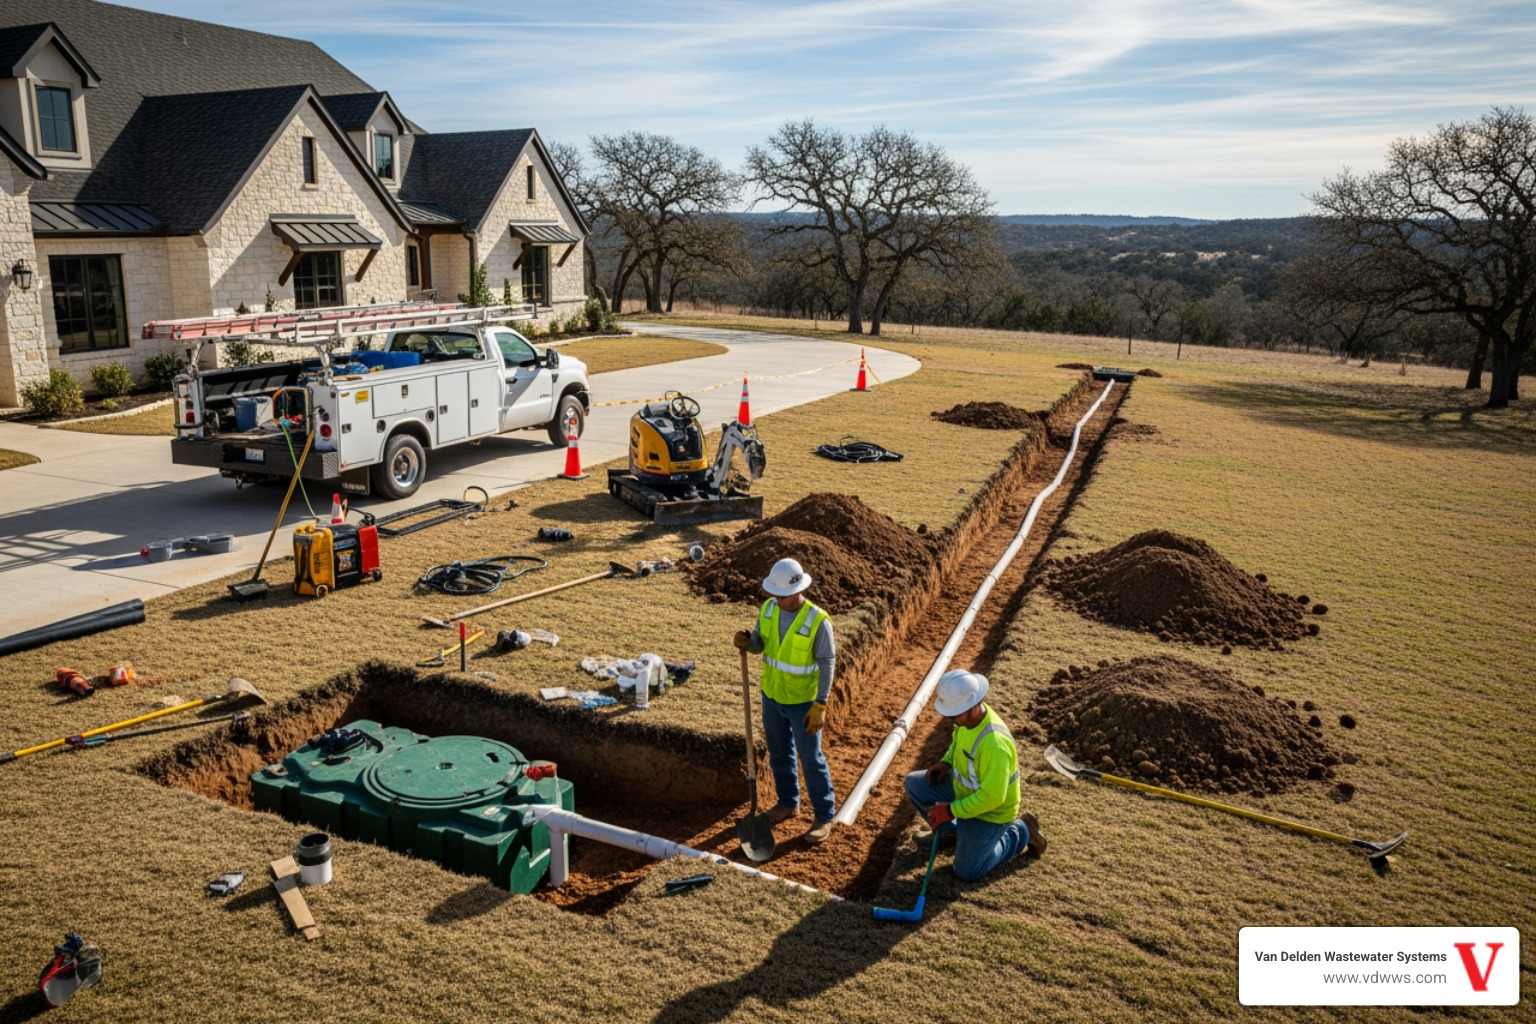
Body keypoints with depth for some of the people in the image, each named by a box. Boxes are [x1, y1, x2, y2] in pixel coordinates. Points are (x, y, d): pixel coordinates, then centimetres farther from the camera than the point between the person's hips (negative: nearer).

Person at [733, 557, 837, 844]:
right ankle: (788, 802, 39)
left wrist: (820, 706, -20)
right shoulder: (768, 609, -8)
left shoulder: (817, 620, -24)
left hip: (802, 701, -5)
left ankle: (824, 815, 21)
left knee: (811, 759, 6)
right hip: (772, 694, 6)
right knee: (779, 753, 20)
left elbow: (827, 664, -18)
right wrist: (746, 642, -20)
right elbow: (759, 644, 4)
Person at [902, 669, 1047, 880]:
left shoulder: (994, 744, -40)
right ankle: (956, 830, 19)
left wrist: (951, 810, -25)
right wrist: (946, 762, -5)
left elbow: (992, 797, -34)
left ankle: (1020, 833, 13)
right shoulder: (966, 717, -13)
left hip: (989, 812, -8)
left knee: (967, 872, -1)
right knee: (913, 783, 3)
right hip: (962, 788, 8)